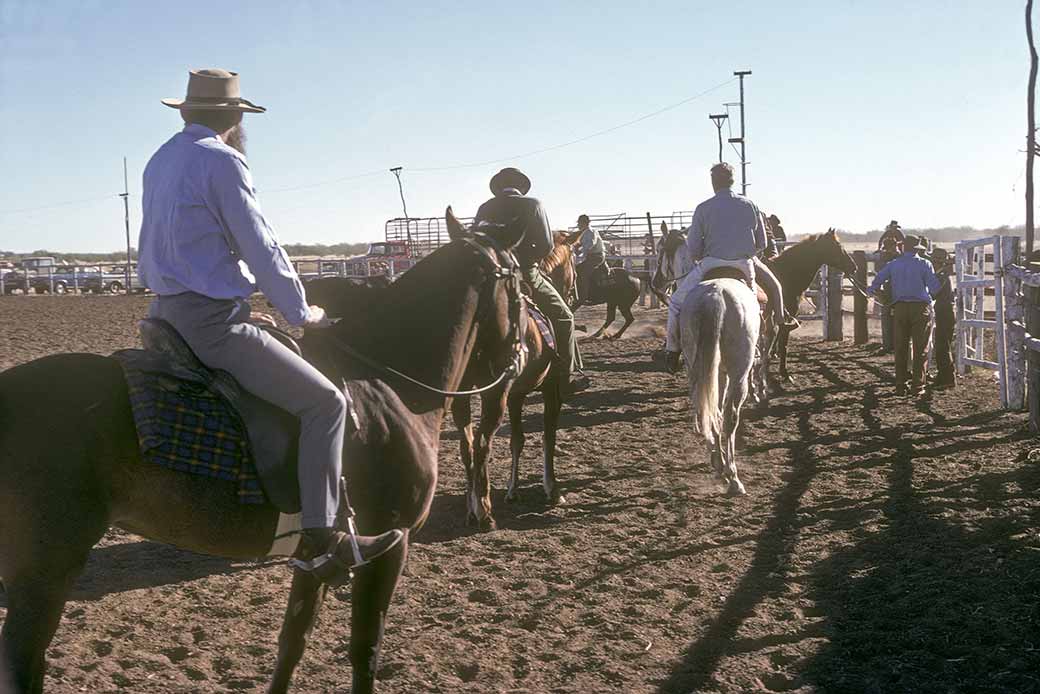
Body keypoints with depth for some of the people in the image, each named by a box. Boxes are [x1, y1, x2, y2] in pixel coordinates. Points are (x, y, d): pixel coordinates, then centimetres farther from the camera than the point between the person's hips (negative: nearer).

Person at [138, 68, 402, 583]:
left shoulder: (160, 161, 16)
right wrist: (302, 313, 2)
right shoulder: (222, 161, -12)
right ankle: (321, 538, -13)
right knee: (325, 401, -10)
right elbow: (262, 249, -12)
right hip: (211, 319, -10)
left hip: (166, 311, 10)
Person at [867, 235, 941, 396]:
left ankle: (900, 386, 8)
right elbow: (934, 287, -7)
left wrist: (871, 291, 24)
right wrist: (930, 296, 15)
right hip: (921, 307, -2)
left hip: (900, 308, 2)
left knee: (900, 349, 8)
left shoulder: (893, 265, 5)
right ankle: (917, 386, 2)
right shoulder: (924, 264, -2)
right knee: (920, 349, 4)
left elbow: (877, 281, 4)